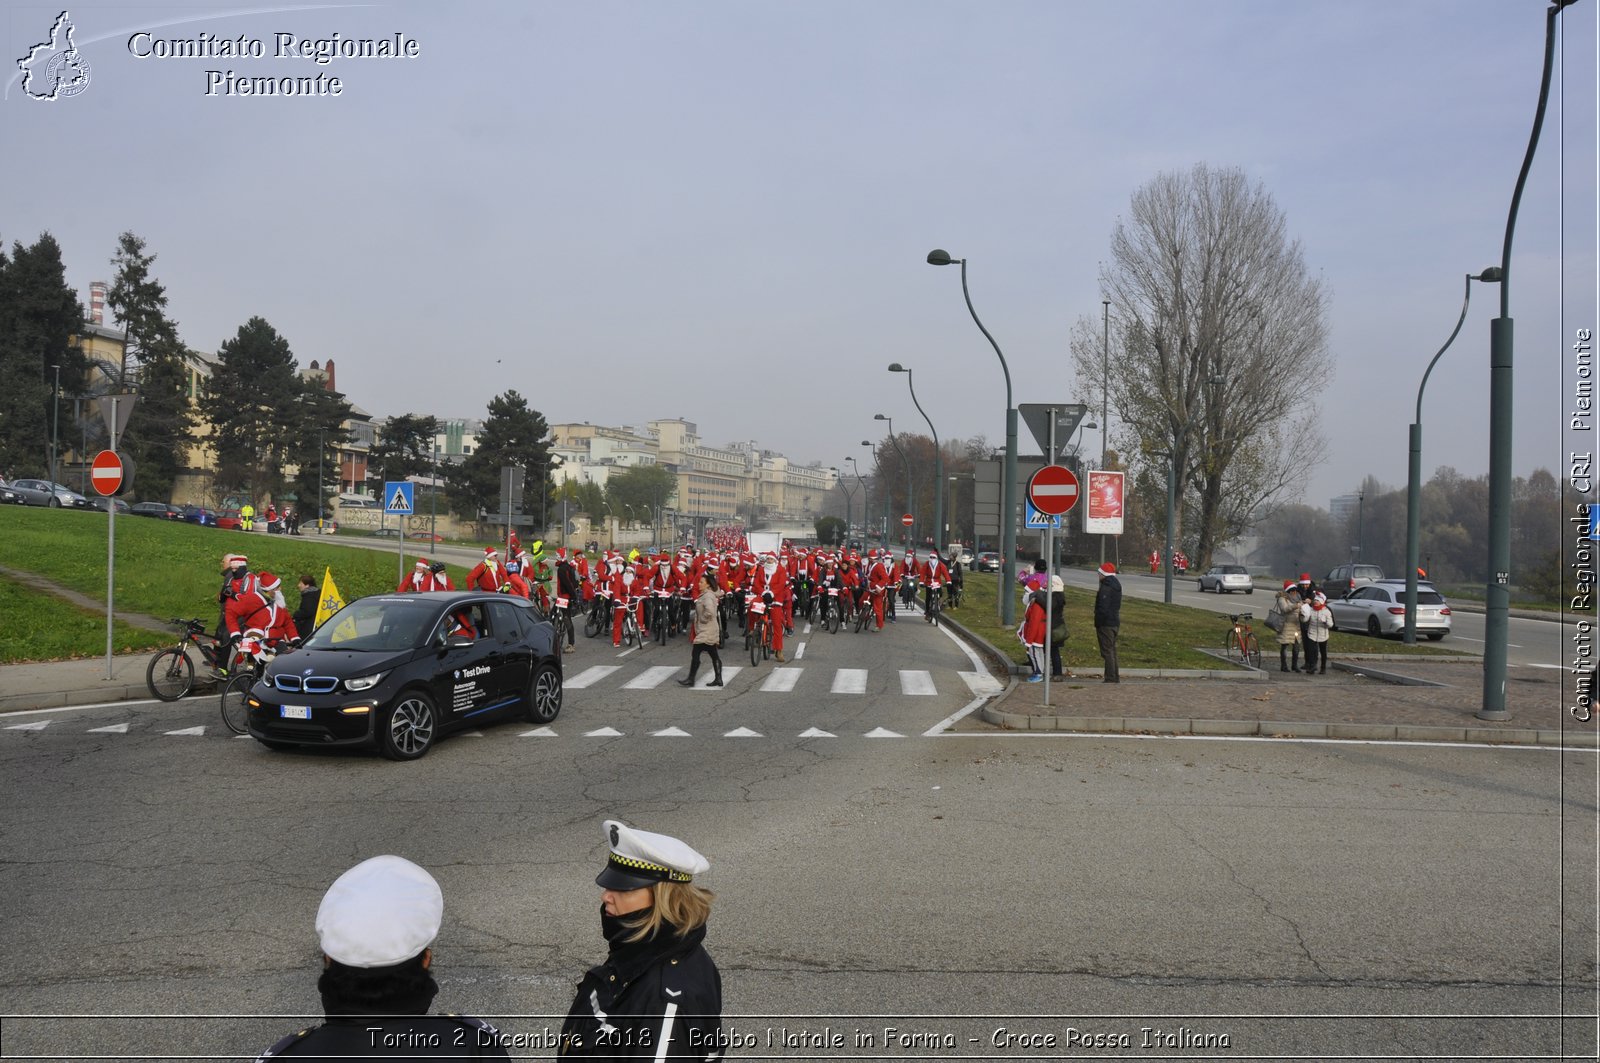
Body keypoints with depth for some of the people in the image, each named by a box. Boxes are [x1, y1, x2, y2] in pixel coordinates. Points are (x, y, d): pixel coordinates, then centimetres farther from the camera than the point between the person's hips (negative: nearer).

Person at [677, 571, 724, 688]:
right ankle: (718, 679, 15)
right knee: (714, 655, 11)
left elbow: (709, 611, -34)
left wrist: (703, 619, -19)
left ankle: (690, 680, 0)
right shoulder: (707, 594, 13)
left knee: (695, 654, -5)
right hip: (710, 632, 10)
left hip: (706, 632, -10)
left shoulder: (708, 596, -18)